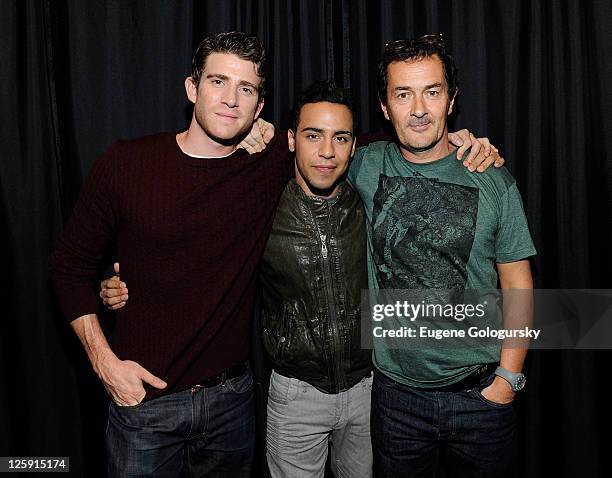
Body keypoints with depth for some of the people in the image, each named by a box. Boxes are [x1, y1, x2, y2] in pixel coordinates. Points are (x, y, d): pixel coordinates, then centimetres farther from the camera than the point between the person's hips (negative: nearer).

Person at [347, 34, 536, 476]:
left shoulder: (493, 181, -6)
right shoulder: (366, 167, -5)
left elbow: (518, 286, -1)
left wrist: (507, 379, -6)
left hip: (480, 392, 0)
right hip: (396, 391, 1)